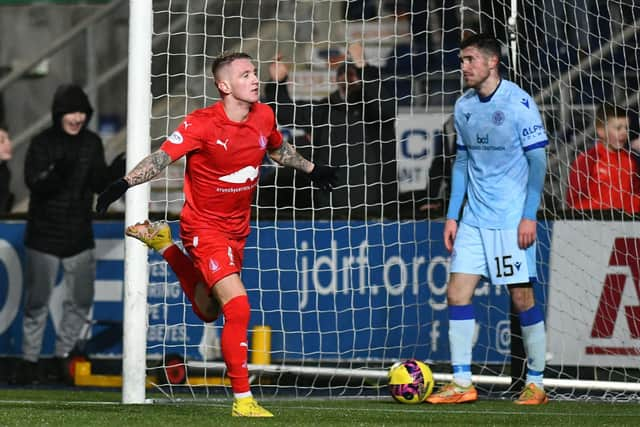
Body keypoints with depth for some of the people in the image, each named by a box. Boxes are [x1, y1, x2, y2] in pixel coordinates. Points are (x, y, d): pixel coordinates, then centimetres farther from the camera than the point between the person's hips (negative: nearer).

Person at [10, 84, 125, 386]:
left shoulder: (92, 143, 3)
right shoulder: (43, 144, -10)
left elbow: (100, 184, 4)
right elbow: (34, 183, -21)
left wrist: (119, 167, -13)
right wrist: (57, 173, -40)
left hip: (80, 237, 4)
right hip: (44, 236, -4)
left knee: (81, 301, 7)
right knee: (37, 302, 0)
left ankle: (62, 356, 20)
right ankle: (29, 361, 10)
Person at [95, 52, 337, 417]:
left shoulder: (264, 117, -2)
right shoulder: (202, 124, -21)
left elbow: (279, 149, 20)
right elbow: (163, 157, -23)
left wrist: (312, 169, 29)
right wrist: (123, 184, -36)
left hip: (237, 229, 7)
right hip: (204, 227, -7)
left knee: (207, 310, 21)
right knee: (238, 307, -19)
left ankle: (164, 243, 42)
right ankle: (243, 400, -12)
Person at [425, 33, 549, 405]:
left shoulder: (519, 103, -10)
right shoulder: (464, 106, 8)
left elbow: (537, 161, -9)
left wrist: (530, 215, -15)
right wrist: (452, 215, 11)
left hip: (513, 220, -6)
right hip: (474, 219, 6)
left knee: (522, 297, -2)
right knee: (457, 293, -2)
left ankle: (536, 383, 9)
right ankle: (462, 383, 3)